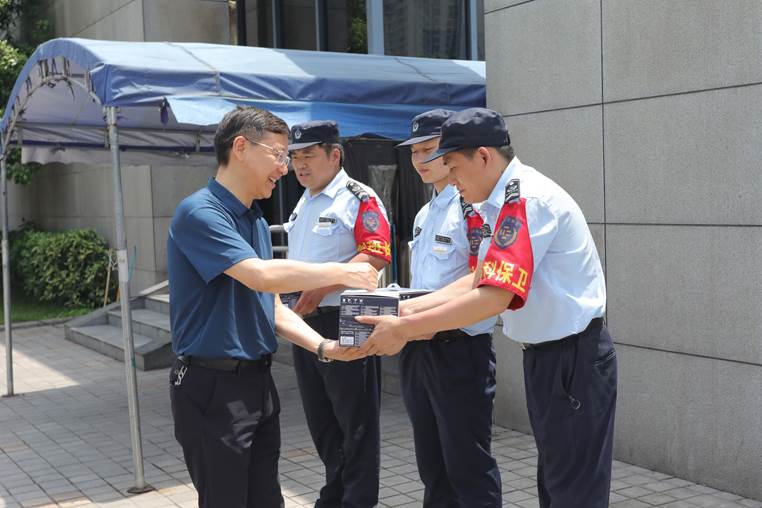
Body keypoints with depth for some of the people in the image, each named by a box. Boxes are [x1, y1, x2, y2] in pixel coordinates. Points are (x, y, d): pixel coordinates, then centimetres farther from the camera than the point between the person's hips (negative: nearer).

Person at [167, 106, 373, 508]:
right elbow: (261, 276, -28)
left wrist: (324, 347, 0)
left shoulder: (257, 221, 12)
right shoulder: (199, 212, -16)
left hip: (258, 381, 8)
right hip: (214, 387, -8)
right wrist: (340, 272, -17)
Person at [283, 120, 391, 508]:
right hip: (305, 323, 9)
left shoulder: (360, 198, -10)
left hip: (344, 321, -9)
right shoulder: (303, 204, 17)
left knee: (355, 421, 2)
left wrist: (321, 289, -24)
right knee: (320, 417, 17)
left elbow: (376, 255, -20)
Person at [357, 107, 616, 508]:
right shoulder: (502, 202, 9)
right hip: (545, 354, 10)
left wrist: (405, 329, -24)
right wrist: (409, 309, 2)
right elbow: (480, 280, 11)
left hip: (573, 358, -10)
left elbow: (494, 297, -28)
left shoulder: (526, 199, -22)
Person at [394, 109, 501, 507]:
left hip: (459, 350, -9)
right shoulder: (424, 214, 15)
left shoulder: (473, 207, -13)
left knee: (469, 468, 2)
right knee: (432, 466, 19)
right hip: (418, 349, 9)